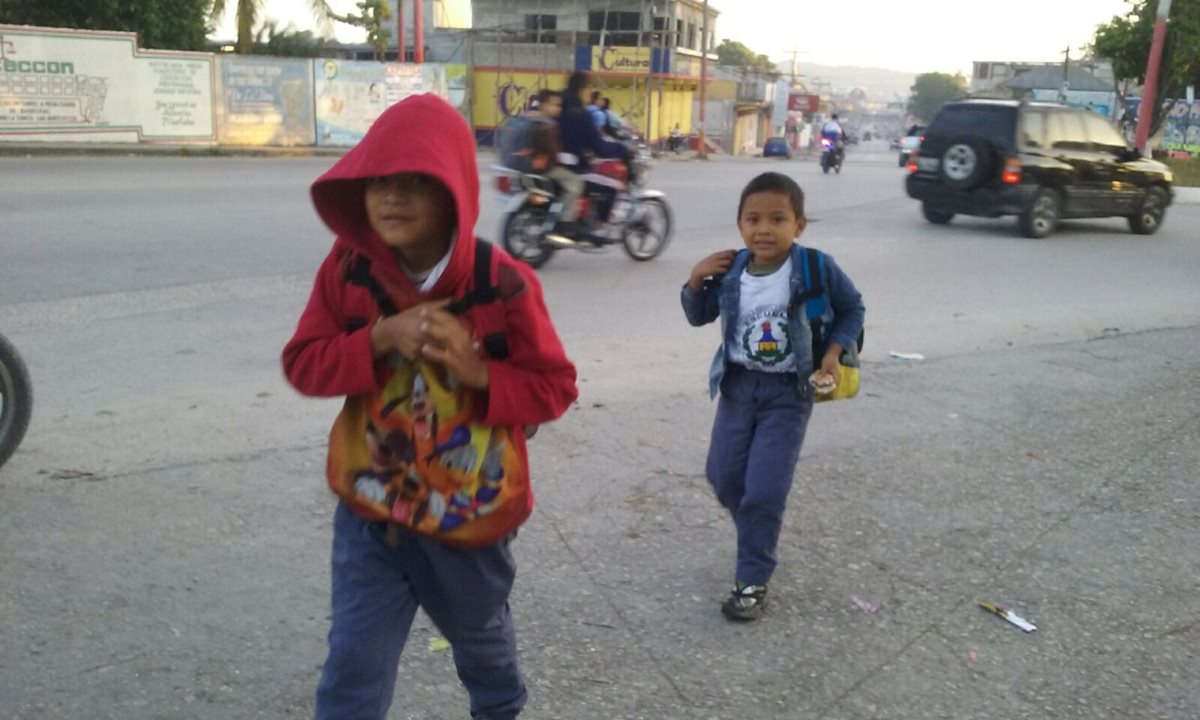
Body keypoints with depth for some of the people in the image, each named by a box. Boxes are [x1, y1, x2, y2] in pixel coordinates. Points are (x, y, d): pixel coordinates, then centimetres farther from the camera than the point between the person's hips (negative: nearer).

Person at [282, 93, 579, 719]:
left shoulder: (503, 284, -19)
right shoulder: (348, 268, -11)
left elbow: (555, 387, -12)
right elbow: (302, 364, -9)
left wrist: (479, 372, -29)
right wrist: (380, 338, -26)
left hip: (471, 511, 0)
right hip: (370, 510, 1)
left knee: (478, 632, 27)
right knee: (353, 668, 0)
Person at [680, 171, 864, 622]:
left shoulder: (816, 268, -17)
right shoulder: (729, 272, -9)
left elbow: (852, 309, 0)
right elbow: (699, 317, 6)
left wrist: (833, 354, -11)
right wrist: (696, 282, -12)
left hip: (789, 392, -4)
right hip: (738, 385, 4)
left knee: (765, 490, -6)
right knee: (723, 475, 13)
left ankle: (752, 579, 12)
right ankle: (757, 535, 43)